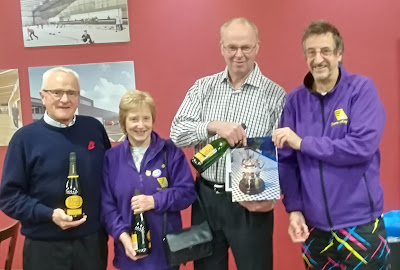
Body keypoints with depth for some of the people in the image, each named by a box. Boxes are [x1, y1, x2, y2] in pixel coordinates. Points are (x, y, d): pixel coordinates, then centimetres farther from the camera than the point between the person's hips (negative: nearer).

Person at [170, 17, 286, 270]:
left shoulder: (276, 95, -5)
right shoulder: (203, 87, 3)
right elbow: (177, 133, -6)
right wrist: (213, 126, -24)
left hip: (251, 203, -2)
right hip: (206, 197, 3)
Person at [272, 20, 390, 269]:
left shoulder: (362, 89, -7)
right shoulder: (295, 100, 2)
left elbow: (363, 147, -19)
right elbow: (288, 161, 2)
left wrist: (302, 143, -17)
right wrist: (294, 208, -6)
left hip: (360, 225, -3)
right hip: (314, 226, 3)